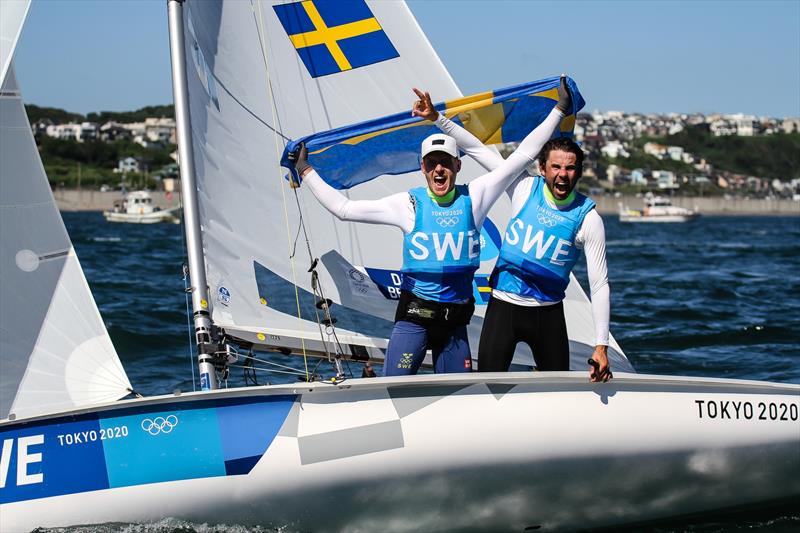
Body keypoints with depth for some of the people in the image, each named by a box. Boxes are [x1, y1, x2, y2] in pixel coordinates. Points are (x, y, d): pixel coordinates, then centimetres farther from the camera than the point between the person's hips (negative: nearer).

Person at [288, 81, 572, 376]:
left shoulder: (473, 197, 3)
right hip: (413, 318, -2)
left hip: (455, 321, 3)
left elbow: (523, 155, 5)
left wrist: (558, 110, 5)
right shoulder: (409, 203, -1)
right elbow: (344, 208, 1)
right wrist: (306, 171, 2)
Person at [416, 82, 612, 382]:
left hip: (548, 313, 0)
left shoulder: (588, 219, -8)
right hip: (503, 305, 0)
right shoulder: (524, 189, -4)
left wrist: (601, 345, -13)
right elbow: (476, 148, 1)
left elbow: (600, 284, -8)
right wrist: (437, 118, -7)